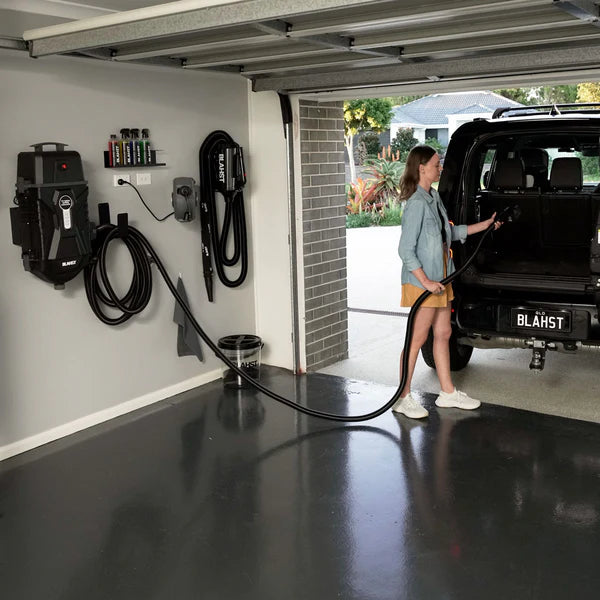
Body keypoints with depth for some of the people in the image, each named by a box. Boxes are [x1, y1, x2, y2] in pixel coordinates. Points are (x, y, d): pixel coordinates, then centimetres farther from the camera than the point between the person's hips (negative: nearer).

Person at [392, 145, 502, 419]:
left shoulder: (434, 197, 10)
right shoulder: (417, 203, -19)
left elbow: (450, 232, 22)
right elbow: (406, 250, -21)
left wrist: (486, 224, 22)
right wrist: (426, 281, -22)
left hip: (439, 278, 9)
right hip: (421, 281, -9)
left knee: (443, 334, 15)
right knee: (417, 339, -1)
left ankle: (448, 393, 27)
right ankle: (403, 398, 11)